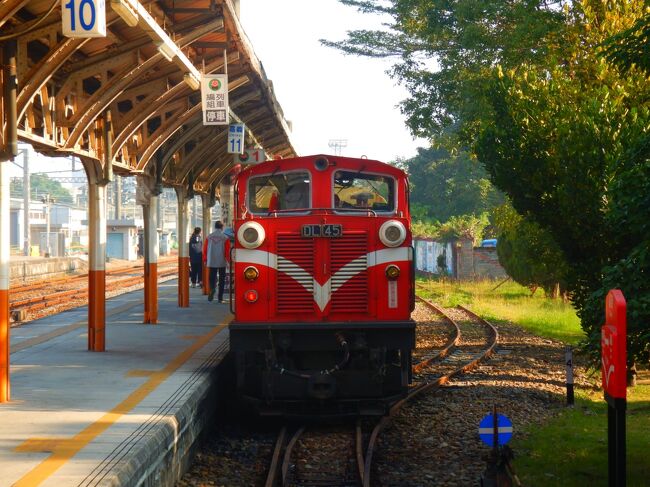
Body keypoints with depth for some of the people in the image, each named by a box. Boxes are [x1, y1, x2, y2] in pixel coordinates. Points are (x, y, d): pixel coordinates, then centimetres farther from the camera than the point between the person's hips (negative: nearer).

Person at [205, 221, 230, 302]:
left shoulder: (209, 237, 0)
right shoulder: (225, 238, -8)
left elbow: (205, 249, 4)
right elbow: (227, 250, -8)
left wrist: (206, 260, 13)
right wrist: (228, 260, 2)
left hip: (211, 262, 2)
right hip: (222, 262, -1)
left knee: (212, 278, 8)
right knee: (221, 280, 7)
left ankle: (212, 289, -22)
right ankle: (220, 298, 8)